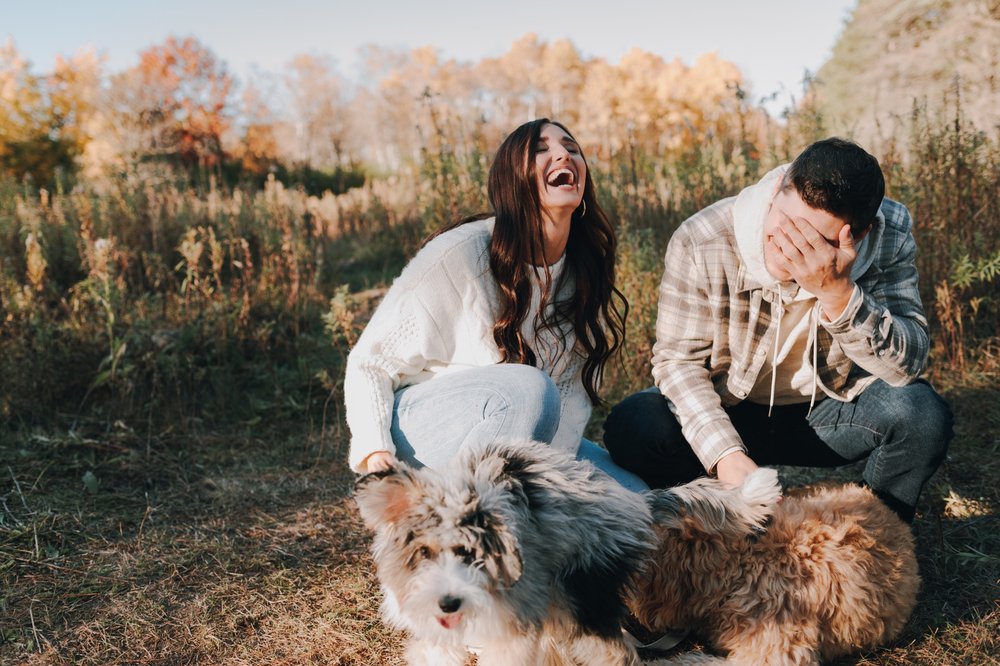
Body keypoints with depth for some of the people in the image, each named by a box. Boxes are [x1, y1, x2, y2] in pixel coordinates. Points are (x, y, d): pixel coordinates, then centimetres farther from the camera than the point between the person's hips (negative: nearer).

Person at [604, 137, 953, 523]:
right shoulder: (701, 242, -24)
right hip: (727, 413, -1)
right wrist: (726, 454, -31)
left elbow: (908, 365, -24)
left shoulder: (890, 235, -18)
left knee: (921, 412, -27)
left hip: (828, 413, 1)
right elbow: (678, 358, -17)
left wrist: (838, 293, -42)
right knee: (634, 425, -28)